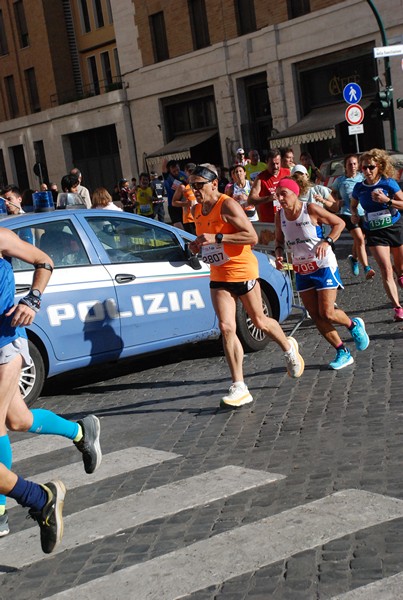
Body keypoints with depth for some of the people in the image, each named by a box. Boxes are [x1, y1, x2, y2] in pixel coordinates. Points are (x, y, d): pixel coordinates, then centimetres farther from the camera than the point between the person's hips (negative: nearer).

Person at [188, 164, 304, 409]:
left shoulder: (227, 205, -17)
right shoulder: (197, 209, 7)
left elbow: (252, 237, -23)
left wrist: (216, 237, -28)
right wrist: (198, 245, 0)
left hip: (242, 271, -6)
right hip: (218, 276, 6)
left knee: (260, 322, 10)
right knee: (226, 328, -8)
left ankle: (289, 348, 42)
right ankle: (239, 387, -6)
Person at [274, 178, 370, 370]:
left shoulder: (311, 209, -14)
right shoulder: (280, 216, 0)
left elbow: (339, 223, -6)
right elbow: (279, 240, 16)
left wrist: (327, 242, -20)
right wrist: (279, 253, -5)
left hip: (323, 266, -6)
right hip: (301, 271, 6)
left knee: (327, 313, -10)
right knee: (316, 318, 2)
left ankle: (354, 325, 23)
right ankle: (343, 353, 15)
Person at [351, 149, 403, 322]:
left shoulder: (389, 183, -9)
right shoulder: (359, 188, -2)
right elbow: (353, 205, 16)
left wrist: (387, 200, -24)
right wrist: (354, 214, -4)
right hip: (375, 233, 0)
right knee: (386, 271, -13)